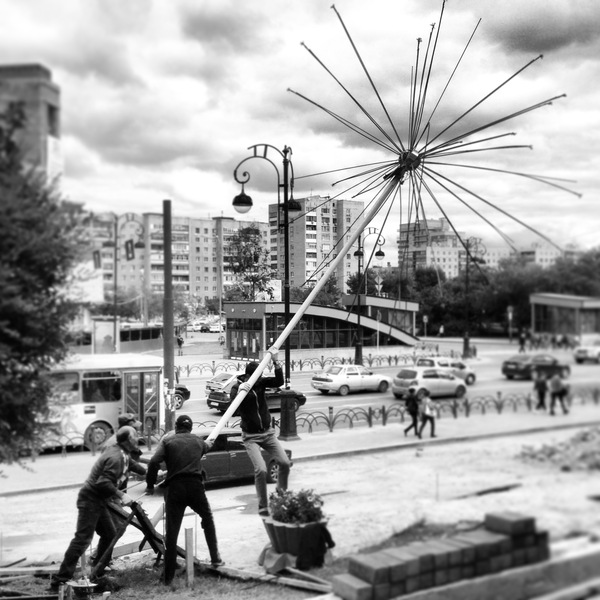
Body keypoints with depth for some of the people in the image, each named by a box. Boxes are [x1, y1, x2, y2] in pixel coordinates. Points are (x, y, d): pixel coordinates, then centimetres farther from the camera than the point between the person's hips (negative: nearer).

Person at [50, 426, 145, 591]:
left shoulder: (122, 454, 10)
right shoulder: (115, 457, -22)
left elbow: (132, 464, 33)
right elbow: (103, 482, -29)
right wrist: (121, 495, -25)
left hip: (99, 501, 10)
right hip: (91, 499, -10)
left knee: (109, 534, 14)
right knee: (83, 538, -12)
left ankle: (97, 572, 25)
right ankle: (61, 579, -10)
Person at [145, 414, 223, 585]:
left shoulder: (167, 441, 7)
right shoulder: (198, 441, 17)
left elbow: (154, 462, -8)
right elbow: (207, 446, 42)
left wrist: (150, 485, 3)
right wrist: (209, 443, 66)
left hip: (174, 488, -2)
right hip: (195, 486, 2)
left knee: (171, 532, 3)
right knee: (207, 520, 27)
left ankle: (168, 577, 4)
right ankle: (215, 558, 26)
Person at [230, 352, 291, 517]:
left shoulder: (260, 382, -3)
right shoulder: (237, 388, -13)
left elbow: (279, 381, -16)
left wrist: (276, 363, -28)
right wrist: (239, 392, -42)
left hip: (268, 432, 4)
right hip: (251, 437, -4)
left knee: (285, 463, -3)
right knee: (261, 470, -17)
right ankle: (263, 507, 0)